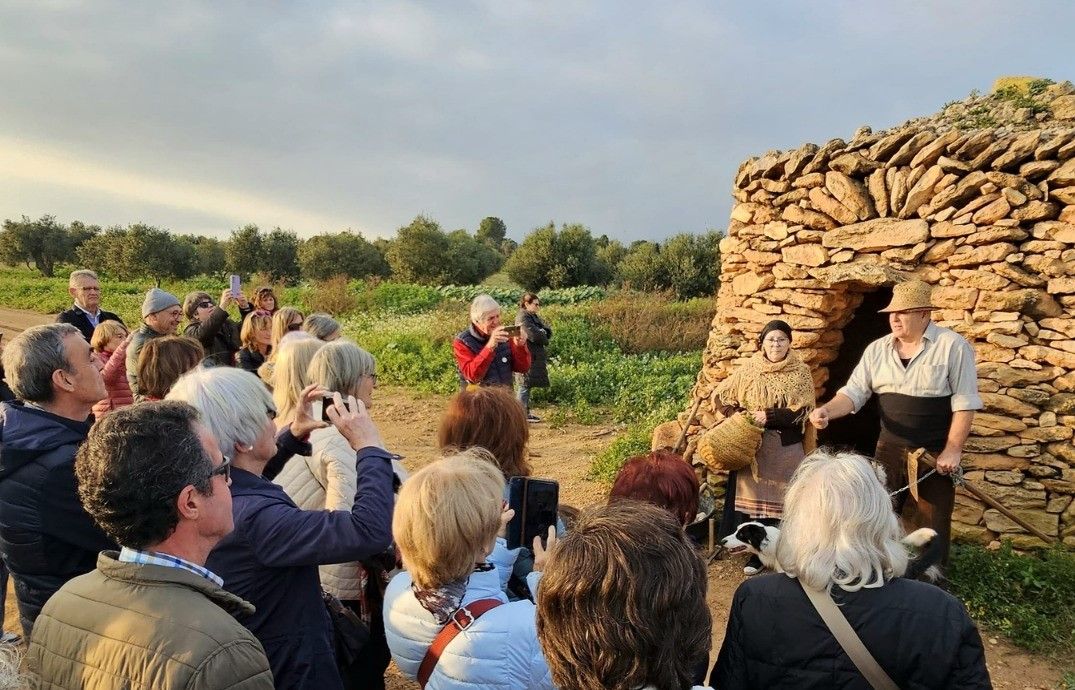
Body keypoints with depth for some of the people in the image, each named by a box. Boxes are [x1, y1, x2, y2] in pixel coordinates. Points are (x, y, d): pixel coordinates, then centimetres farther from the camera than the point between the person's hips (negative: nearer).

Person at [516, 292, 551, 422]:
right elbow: (534, 335, -22)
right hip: (527, 356, -9)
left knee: (528, 385, 12)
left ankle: (526, 412, 19)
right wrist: (544, 338, -3)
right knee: (526, 385, -4)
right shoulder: (522, 318, -14)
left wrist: (543, 332, -11)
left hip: (535, 356, 9)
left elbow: (548, 330, 10)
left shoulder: (534, 317, 14)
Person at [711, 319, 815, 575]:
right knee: (751, 496, 4)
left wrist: (769, 416, -17)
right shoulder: (749, 369, 5)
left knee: (780, 500, 0)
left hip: (785, 448, -2)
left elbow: (802, 410, -8)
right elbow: (721, 395, 11)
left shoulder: (800, 373, -1)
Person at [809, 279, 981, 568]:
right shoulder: (877, 349, 3)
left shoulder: (952, 345, -9)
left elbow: (964, 401, -11)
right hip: (889, 449, 4)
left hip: (935, 453, -4)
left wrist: (953, 450, -14)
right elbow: (854, 392, 1)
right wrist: (826, 411, -19)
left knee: (930, 528, 7)